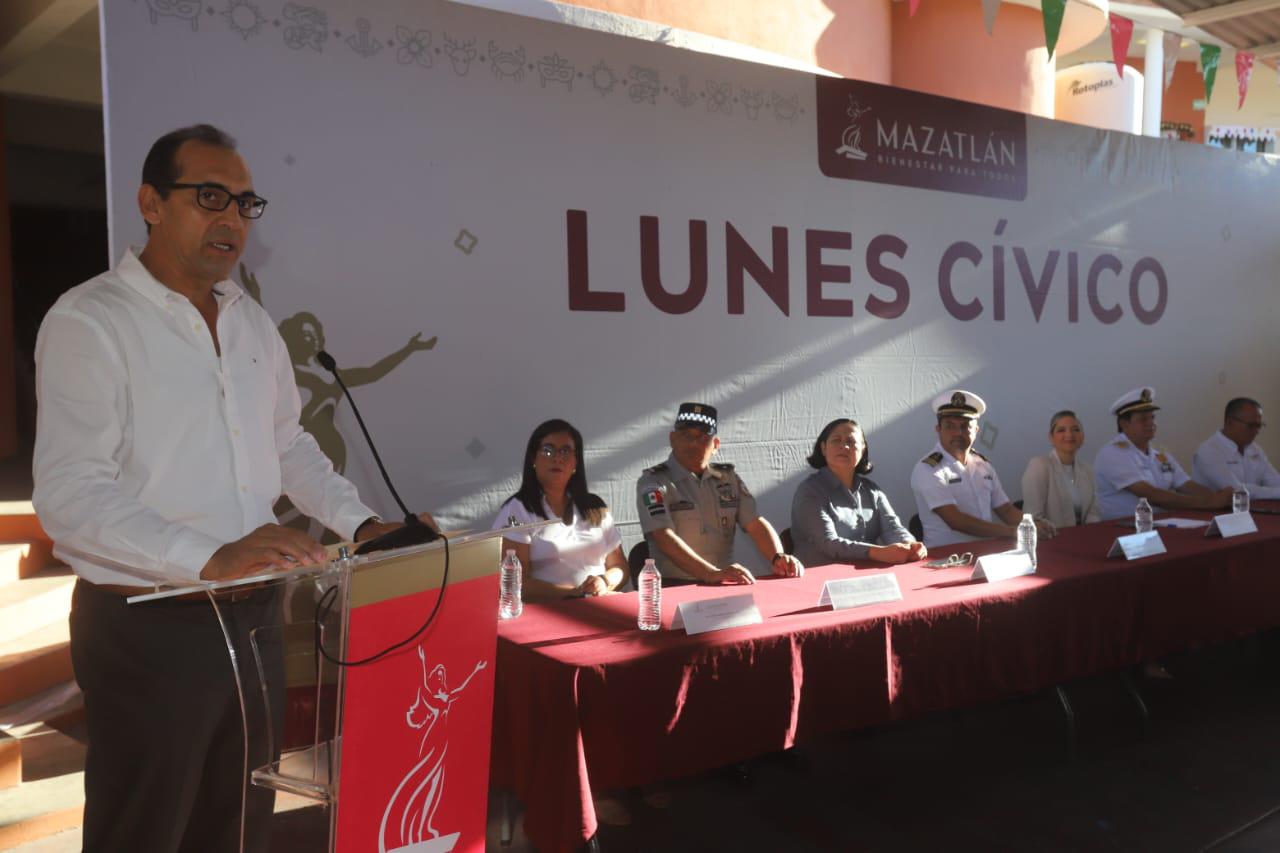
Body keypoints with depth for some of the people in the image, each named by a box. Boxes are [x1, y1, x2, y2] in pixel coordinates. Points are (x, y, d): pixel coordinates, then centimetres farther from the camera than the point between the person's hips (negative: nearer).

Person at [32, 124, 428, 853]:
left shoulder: (254, 323, 11)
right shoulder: (90, 321, -12)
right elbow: (70, 495, -21)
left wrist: (362, 524, 6)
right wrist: (210, 558, -31)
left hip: (254, 617, 6)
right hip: (149, 628, -6)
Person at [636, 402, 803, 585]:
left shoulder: (728, 478, 15)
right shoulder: (653, 482, -2)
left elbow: (755, 523, 6)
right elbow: (664, 538, -16)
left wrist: (778, 558, -14)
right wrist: (713, 574, -28)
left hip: (725, 586, 4)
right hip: (674, 588, -4)